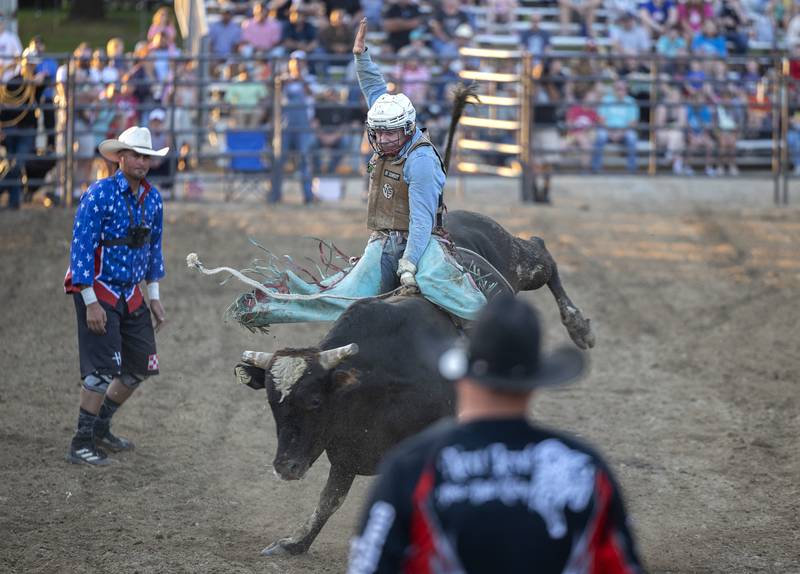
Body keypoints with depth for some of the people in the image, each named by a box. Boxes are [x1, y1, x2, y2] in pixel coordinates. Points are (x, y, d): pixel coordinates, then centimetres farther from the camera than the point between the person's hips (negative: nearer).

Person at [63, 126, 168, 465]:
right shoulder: (99, 195, -16)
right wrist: (91, 303, -20)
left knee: (142, 366, 9)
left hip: (130, 294, 7)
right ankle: (81, 445, -4)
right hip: (97, 293, -7)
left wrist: (154, 295, 15)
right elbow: (81, 248, -17)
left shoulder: (152, 199, 5)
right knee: (103, 370, -13)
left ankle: (100, 428, 25)